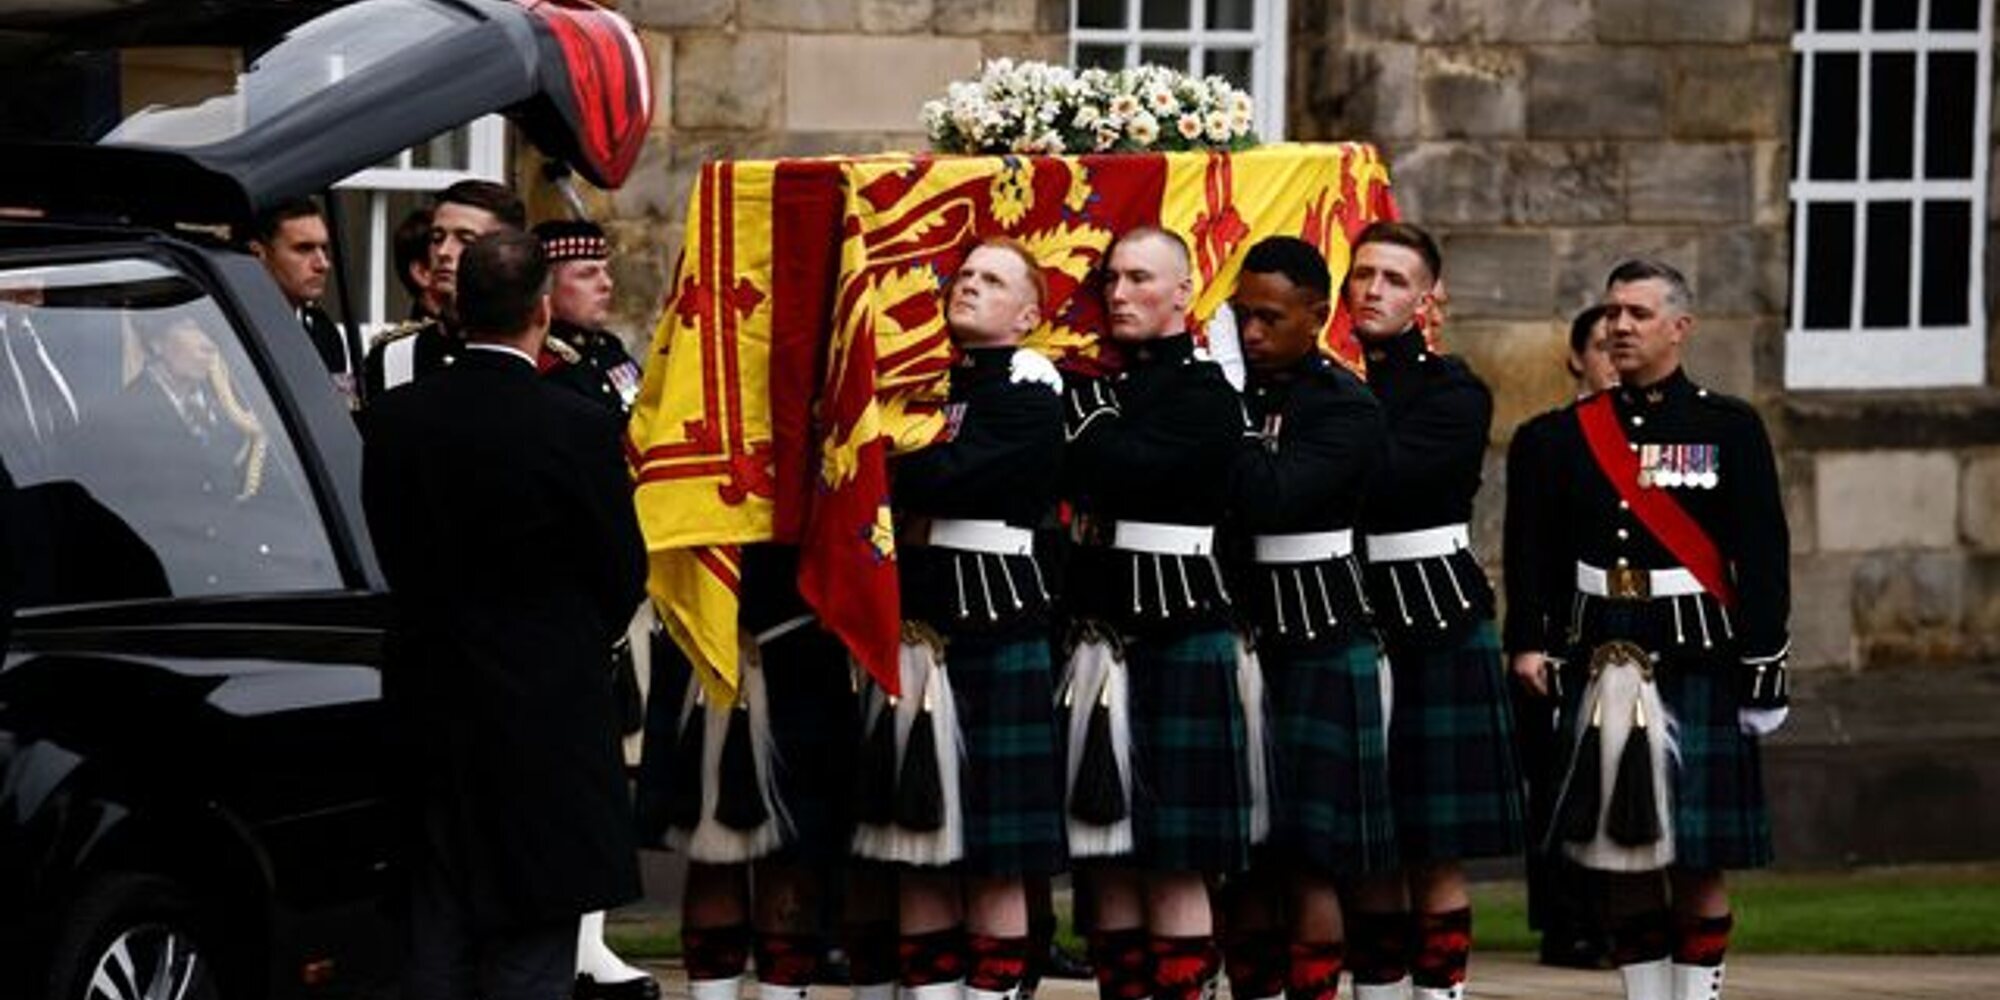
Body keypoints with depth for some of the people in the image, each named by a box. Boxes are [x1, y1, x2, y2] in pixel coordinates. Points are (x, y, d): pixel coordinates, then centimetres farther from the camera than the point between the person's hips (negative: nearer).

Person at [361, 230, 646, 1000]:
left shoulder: (390, 422, -1)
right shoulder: (579, 430, -13)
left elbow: (378, 559, 6)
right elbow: (623, 572, -3)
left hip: (422, 716, 4)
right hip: (544, 723, -4)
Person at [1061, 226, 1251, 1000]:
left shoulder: (1205, 393, -6)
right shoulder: (1102, 385, 16)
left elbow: (1117, 469, -19)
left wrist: (1082, 409, -6)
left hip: (1179, 638, -7)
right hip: (1100, 638, 7)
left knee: (1174, 864, -7)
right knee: (1109, 860, 5)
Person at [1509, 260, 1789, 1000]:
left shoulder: (1729, 428, 0)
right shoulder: (1574, 432, 9)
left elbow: (1764, 558, -2)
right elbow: (1542, 550, 10)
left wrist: (1762, 671, -7)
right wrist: (1533, 642, -1)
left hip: (1695, 660, -3)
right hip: (1602, 662, 3)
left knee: (1699, 859, -2)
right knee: (1621, 854, 4)